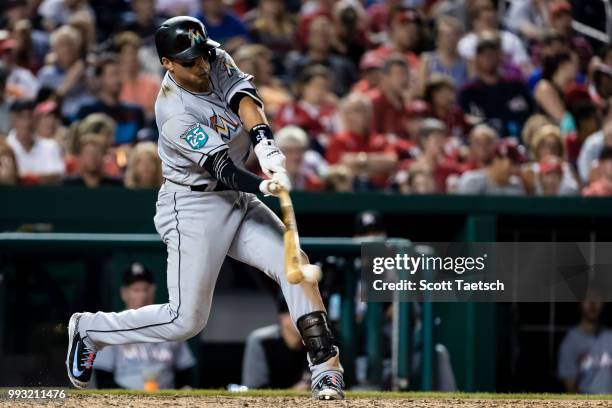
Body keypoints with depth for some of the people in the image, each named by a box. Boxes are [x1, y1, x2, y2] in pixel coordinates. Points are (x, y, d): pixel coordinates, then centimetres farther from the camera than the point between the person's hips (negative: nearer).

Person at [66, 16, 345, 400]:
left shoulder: (215, 59, -4)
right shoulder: (175, 115, -23)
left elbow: (245, 99, -20)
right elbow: (222, 168, -28)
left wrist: (267, 149, -37)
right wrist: (264, 185, -47)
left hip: (239, 201, 7)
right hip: (193, 208, -7)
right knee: (186, 320, -4)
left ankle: (327, 369, -12)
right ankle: (89, 330, 15)